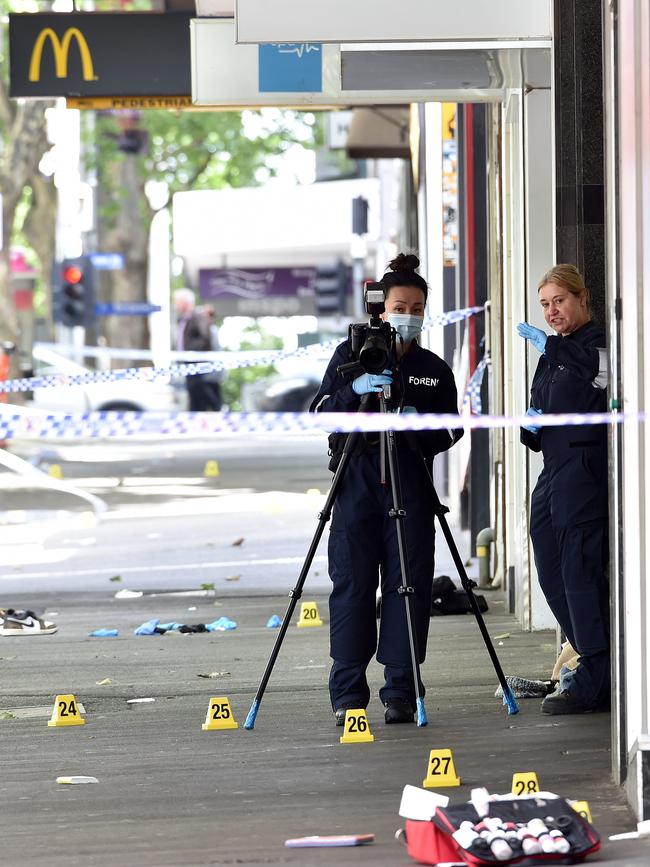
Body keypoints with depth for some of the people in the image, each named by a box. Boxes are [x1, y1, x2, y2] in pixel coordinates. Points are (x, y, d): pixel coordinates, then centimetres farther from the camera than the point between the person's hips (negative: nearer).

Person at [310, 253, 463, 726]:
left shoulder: (434, 369, 13)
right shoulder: (350, 355, 8)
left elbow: (450, 429, 9)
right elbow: (321, 410, 1)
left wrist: (420, 423, -12)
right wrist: (355, 390, -17)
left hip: (410, 481, 1)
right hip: (357, 478, -1)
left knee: (409, 584, -3)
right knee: (351, 583, -4)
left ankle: (401, 690, 1)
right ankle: (348, 695, -1)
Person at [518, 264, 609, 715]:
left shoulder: (598, 341, -3)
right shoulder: (552, 355, 23)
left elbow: (603, 372, -29)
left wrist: (551, 346, -30)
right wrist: (531, 427, 5)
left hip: (587, 469, -10)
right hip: (554, 473, 10)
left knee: (582, 570, -12)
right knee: (553, 573, 10)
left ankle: (594, 681, -10)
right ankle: (597, 666, 19)